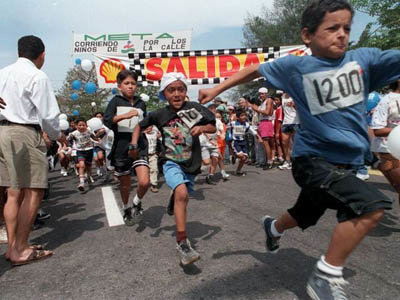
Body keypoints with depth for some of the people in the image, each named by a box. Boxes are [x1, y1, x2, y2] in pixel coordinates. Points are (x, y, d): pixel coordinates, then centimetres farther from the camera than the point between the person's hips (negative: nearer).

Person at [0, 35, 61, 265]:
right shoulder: (38, 76, -8)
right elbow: (49, 115, -9)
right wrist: (56, 135, 9)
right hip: (24, 133, -8)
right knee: (33, 191, -3)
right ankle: (20, 250, -1)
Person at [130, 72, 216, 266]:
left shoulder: (194, 108, -7)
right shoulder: (159, 115, -4)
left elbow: (213, 127, 0)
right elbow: (140, 126, 11)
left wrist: (202, 128, -21)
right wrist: (133, 144, -2)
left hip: (191, 164, 3)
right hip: (171, 163, -2)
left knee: (182, 197, 20)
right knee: (181, 193, -29)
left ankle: (173, 205, 60)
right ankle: (182, 243, -23)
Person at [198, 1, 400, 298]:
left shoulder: (364, 59, -2)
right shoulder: (296, 66, -9)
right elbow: (255, 70, 2)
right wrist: (216, 89, 2)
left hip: (345, 162, 6)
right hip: (313, 159, -5)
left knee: (304, 215, 26)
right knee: (372, 205, -25)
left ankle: (273, 227, 59)